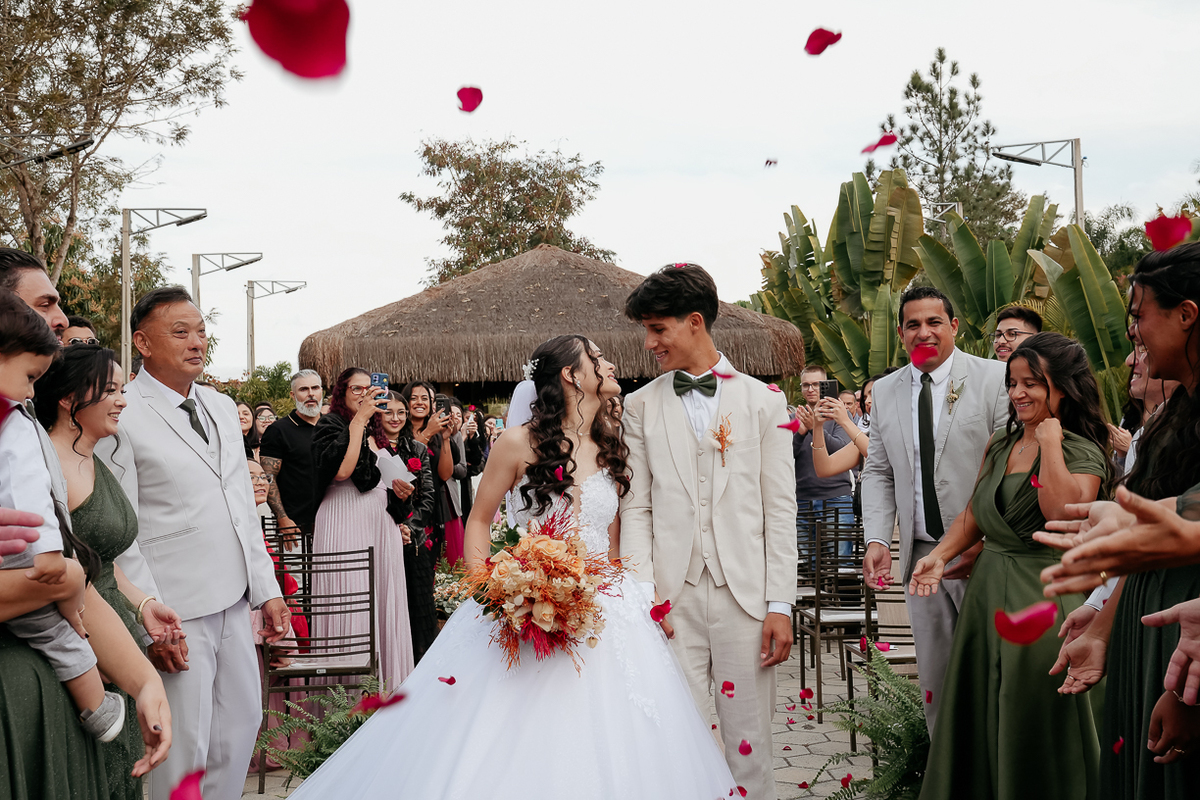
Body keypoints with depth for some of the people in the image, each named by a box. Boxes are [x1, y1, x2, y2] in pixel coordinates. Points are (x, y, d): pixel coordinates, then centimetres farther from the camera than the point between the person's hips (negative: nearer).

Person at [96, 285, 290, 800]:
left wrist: (267, 588, 12)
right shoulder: (121, 415, -11)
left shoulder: (222, 407, 12)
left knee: (242, 723, 15)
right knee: (185, 744, 1)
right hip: (176, 612, -7)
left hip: (234, 602, 7)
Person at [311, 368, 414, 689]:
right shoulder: (331, 424, -5)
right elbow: (342, 469, -21)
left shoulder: (373, 430, 18)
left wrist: (396, 486, 8)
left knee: (381, 599, 7)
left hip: (380, 521, 8)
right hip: (344, 524, -8)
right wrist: (359, 419, -18)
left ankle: (383, 680, 14)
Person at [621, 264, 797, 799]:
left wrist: (780, 604, -3)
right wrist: (644, 594, -5)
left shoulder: (763, 402, 5)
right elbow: (636, 508, 6)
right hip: (672, 598, 1)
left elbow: (780, 509, 3)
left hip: (745, 594, -1)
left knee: (749, 744, 4)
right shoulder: (640, 406, 9)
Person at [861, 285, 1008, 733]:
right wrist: (876, 539, -2)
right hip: (921, 555, 4)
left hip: (985, 554, -4)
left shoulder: (995, 379, -4)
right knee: (934, 679, 10)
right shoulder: (885, 391, 10)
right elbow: (878, 472, 13)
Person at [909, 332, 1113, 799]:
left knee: (1034, 724, -1)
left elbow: (1064, 514, -26)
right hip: (987, 590, 7)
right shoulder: (1000, 445, 12)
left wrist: (1050, 441, -18)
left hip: (1043, 597, -7)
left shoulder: (1083, 453, -8)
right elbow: (975, 514, 17)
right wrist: (940, 555, 2)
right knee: (979, 721, 12)